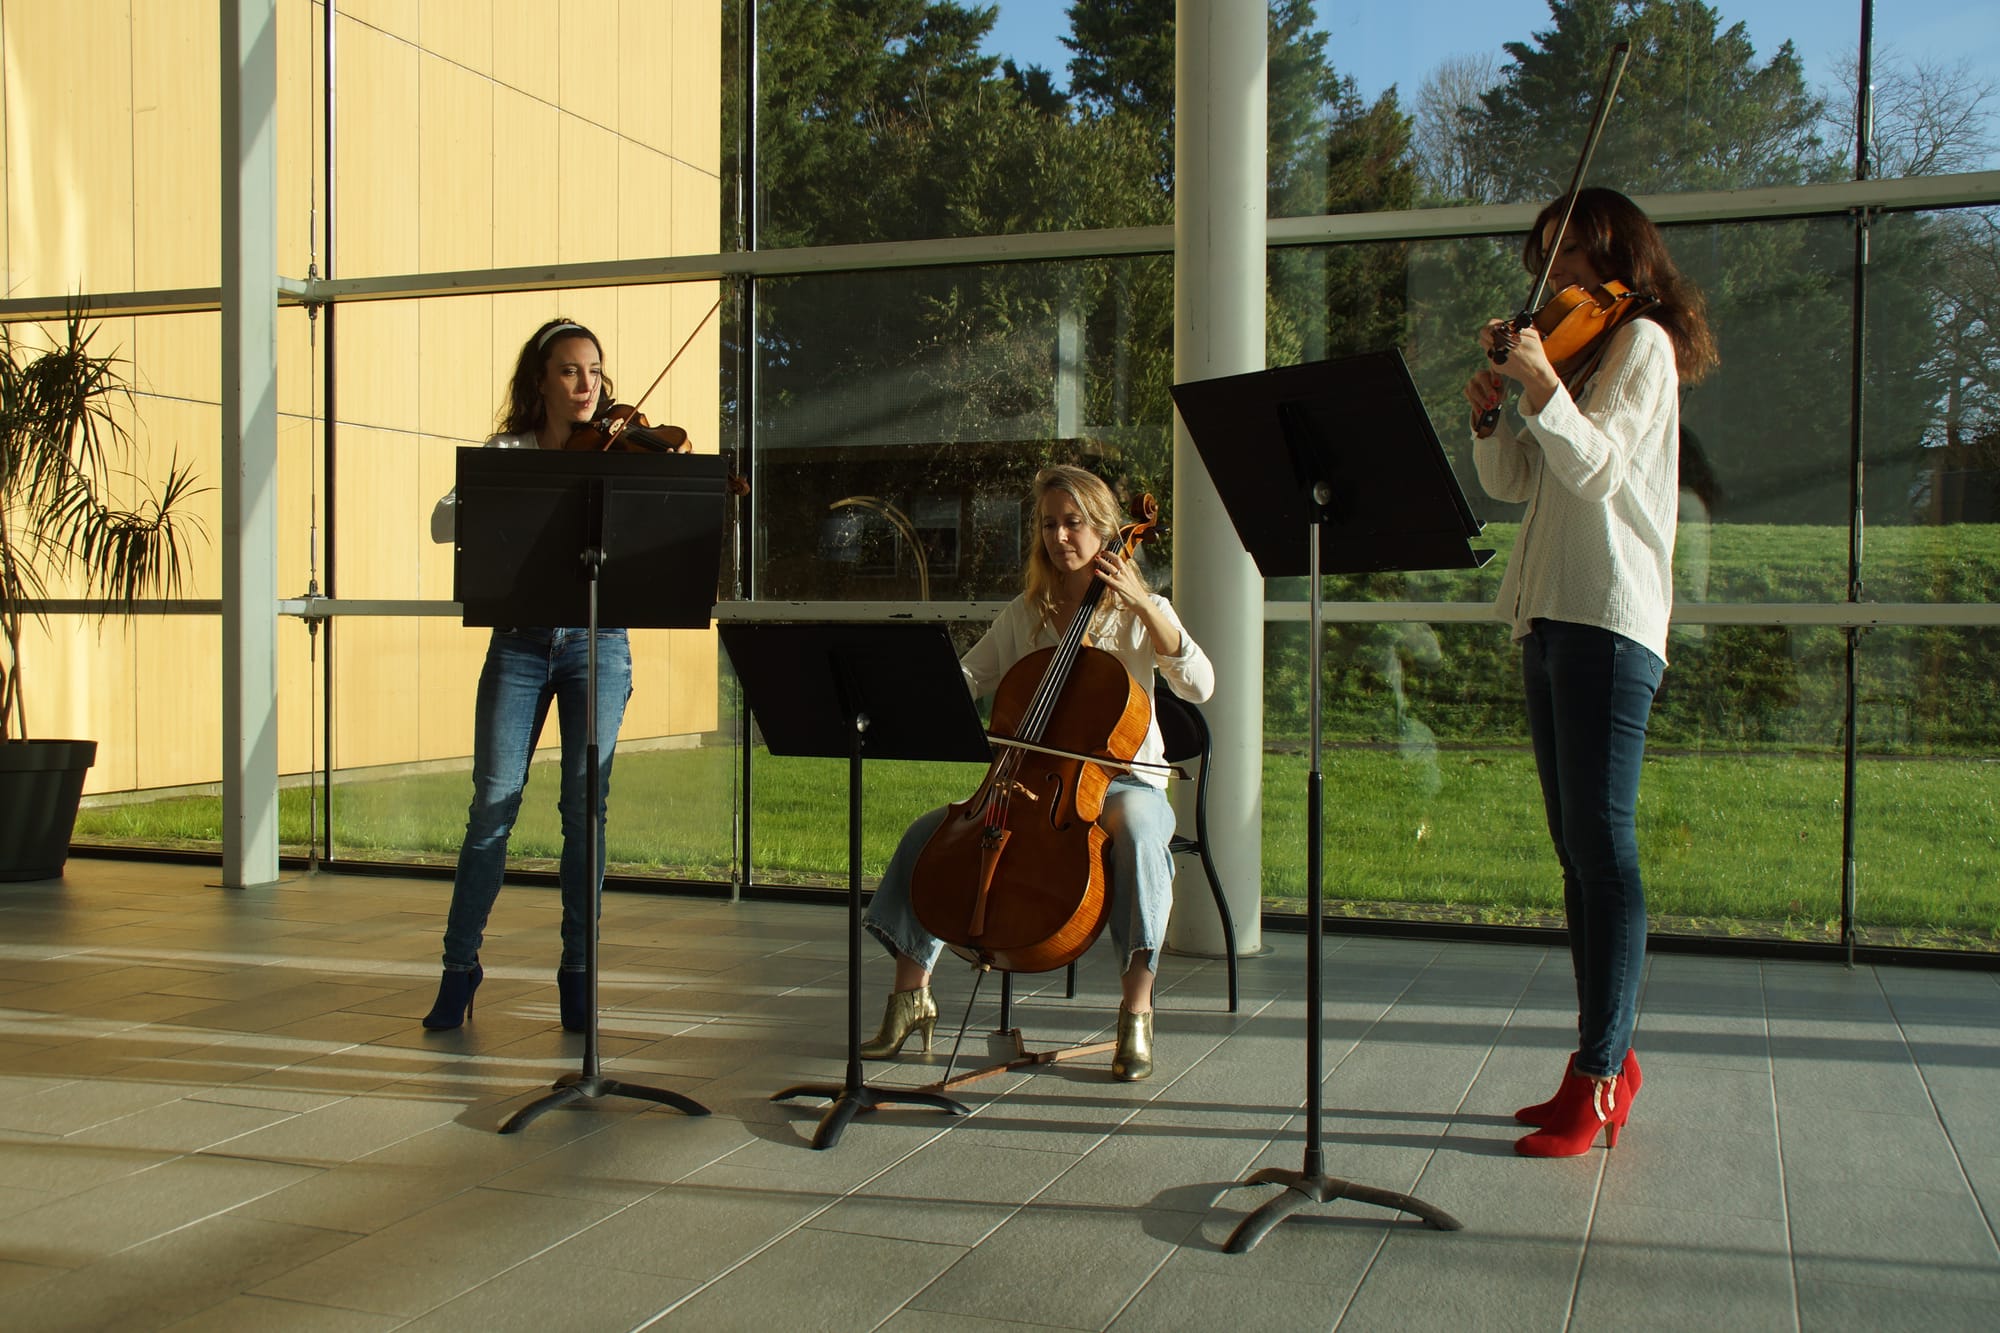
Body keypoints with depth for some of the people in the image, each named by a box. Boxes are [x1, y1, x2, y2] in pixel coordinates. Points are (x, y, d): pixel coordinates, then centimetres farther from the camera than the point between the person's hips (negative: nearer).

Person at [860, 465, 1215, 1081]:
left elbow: (1199, 685, -16)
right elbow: (967, 677, 8)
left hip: (1122, 782, -4)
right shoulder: (1024, 615, 10)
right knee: (927, 833, -17)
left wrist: (1143, 606, -22)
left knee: (1138, 827, -40)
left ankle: (1136, 1011, -33)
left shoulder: (1141, 613, -1)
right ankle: (911, 996, -4)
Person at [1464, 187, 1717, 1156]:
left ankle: (1599, 1083, -8)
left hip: (1609, 622, -9)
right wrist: (1491, 408, 2)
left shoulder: (1642, 342, -1)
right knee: (1578, 854, 9)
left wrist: (1543, 391, -28)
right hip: (1551, 621, 9)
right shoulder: (1578, 352, 25)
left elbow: (1600, 470, -16)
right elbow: (1514, 483, 17)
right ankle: (1607, 1057, 16)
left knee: (1602, 849, -11)